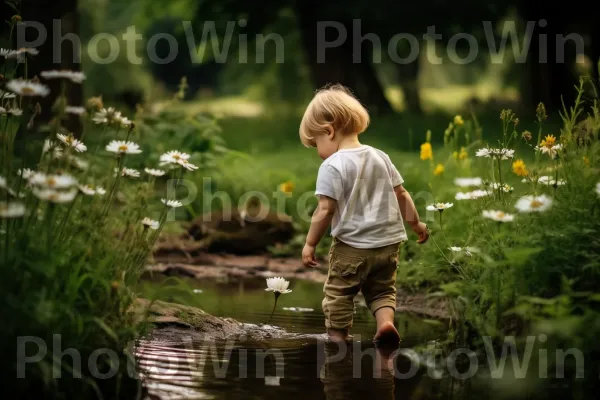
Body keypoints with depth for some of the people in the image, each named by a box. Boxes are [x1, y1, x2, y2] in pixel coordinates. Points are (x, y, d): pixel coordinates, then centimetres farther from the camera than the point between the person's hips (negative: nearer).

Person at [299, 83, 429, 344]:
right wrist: (416, 224, 21)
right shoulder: (380, 157, 5)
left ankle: (338, 336, 13)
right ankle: (386, 320, -2)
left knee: (338, 292, 10)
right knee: (382, 288, 20)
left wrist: (310, 243, -9)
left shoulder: (332, 166, -15)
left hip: (351, 246, -6)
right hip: (388, 241, 6)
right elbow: (401, 194, 10)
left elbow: (325, 210, -17)